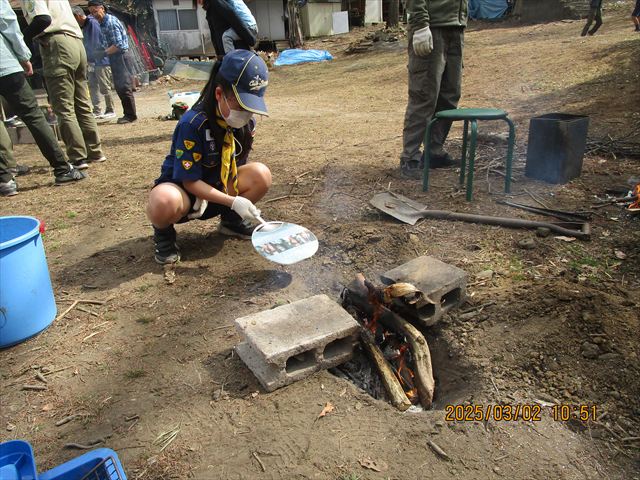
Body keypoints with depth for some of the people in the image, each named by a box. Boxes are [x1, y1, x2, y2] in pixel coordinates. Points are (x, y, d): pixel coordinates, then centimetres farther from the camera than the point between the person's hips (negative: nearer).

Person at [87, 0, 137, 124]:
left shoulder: (111, 22, -15)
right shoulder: (102, 23, 13)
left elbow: (118, 45, -21)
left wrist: (104, 53, -19)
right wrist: (101, 52, 6)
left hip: (122, 57, -10)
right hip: (115, 59, 10)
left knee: (124, 87, -8)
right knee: (119, 88, 11)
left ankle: (131, 115, -2)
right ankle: (128, 114, 17)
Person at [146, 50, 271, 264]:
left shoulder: (246, 122, -9)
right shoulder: (192, 124, -28)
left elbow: (237, 166, 0)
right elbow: (189, 181, -24)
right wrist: (233, 201, -32)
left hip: (217, 187, 6)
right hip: (183, 189, -5)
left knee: (261, 175, -21)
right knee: (164, 202, -42)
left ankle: (231, 220, 8)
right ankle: (163, 231, -3)